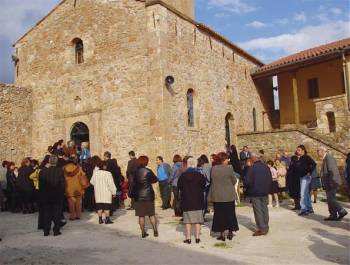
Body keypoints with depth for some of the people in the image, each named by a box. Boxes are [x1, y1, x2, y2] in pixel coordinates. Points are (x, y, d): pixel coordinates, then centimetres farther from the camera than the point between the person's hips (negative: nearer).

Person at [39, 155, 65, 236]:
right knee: (57, 213, 6)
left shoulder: (43, 172, -7)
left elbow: (40, 185, -2)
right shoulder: (60, 171, -11)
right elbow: (62, 185, -9)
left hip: (46, 196, 1)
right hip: (57, 196, -1)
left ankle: (46, 231, 15)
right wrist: (62, 194, 2)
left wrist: (41, 195, 8)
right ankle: (56, 230, 8)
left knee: (46, 213, 11)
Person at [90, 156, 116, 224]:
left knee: (99, 206, 11)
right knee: (107, 207, 3)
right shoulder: (108, 173, -17)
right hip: (106, 193, -4)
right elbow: (111, 184, -12)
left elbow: (92, 182, 8)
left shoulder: (95, 173, -5)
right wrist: (114, 192, -2)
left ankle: (100, 219, 15)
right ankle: (107, 219, 6)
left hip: (98, 193, 4)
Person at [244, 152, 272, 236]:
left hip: (255, 192, -6)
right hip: (265, 192, 6)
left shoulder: (252, 168, -18)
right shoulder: (266, 167, 2)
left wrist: (248, 187, 3)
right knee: (264, 209, 14)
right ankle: (266, 227, 21)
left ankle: (261, 229, 3)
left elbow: (248, 181, -18)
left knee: (258, 211, 1)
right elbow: (270, 180, 9)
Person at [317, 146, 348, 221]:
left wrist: (332, 183, -24)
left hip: (332, 183, -10)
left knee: (331, 199, -10)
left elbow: (332, 171, -22)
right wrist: (326, 185, 21)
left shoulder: (329, 157, -15)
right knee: (330, 199, 10)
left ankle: (342, 211, -3)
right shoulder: (325, 158, 17)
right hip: (329, 184, 10)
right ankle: (333, 215, 14)